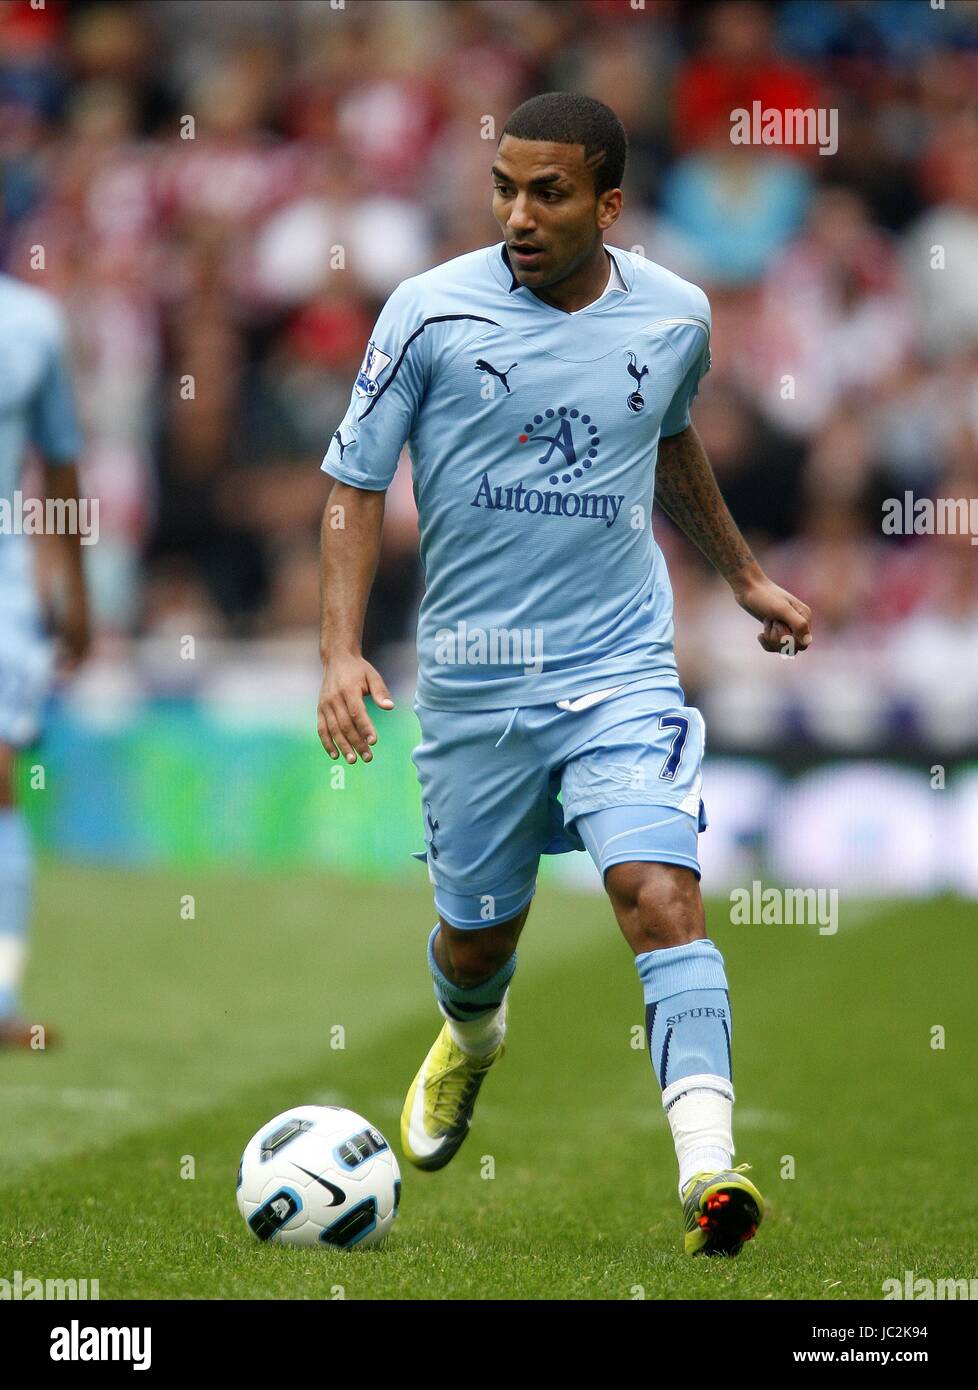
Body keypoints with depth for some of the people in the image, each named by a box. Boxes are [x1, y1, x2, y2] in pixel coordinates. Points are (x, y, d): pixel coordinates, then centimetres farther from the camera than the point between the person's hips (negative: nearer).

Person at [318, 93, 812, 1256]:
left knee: (662, 895, -20)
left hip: (621, 669, 0)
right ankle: (469, 1042, 51)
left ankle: (707, 1168, -28)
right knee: (475, 933, 14)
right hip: (472, 674, 0)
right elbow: (354, 481, -2)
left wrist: (743, 575, 31)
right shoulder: (430, 311, -8)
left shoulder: (674, 317, 0)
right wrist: (341, 651, -13)